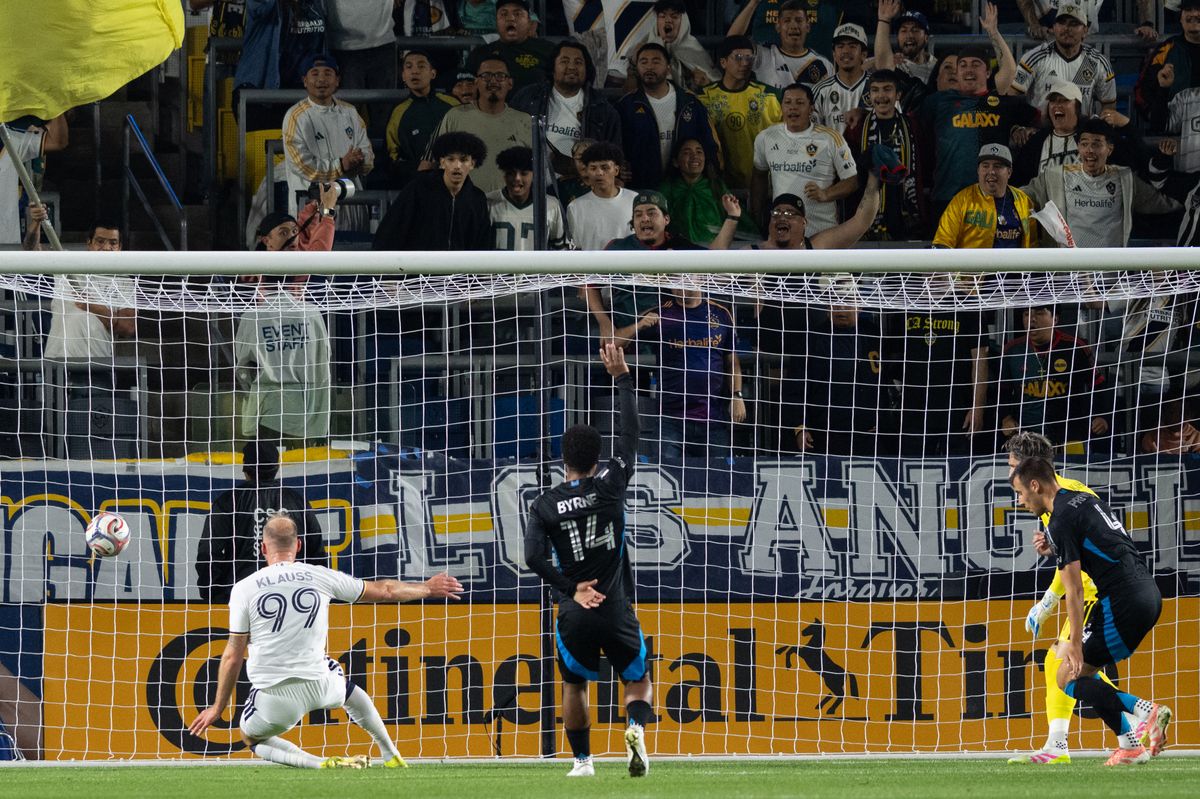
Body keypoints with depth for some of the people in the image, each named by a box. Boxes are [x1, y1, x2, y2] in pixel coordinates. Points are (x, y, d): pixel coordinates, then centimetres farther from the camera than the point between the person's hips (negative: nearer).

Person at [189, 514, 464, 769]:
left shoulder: (244, 589, -4)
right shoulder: (320, 577, 1)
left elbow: (233, 656, -3)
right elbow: (383, 590, 13)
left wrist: (218, 707, 9)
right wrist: (427, 589, 31)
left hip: (275, 699, -3)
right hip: (318, 685, 3)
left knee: (251, 736, 25)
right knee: (345, 684, 37)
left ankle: (320, 763, 0)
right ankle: (391, 754, 39)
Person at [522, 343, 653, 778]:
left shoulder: (545, 505, -2)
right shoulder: (610, 485, -3)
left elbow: (534, 556, -15)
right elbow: (630, 433, 6)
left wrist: (570, 589, -10)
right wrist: (622, 377, 11)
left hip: (575, 613, 0)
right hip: (617, 610, 0)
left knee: (574, 685, 24)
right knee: (639, 681, 14)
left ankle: (582, 760, 19)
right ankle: (636, 729, -18)